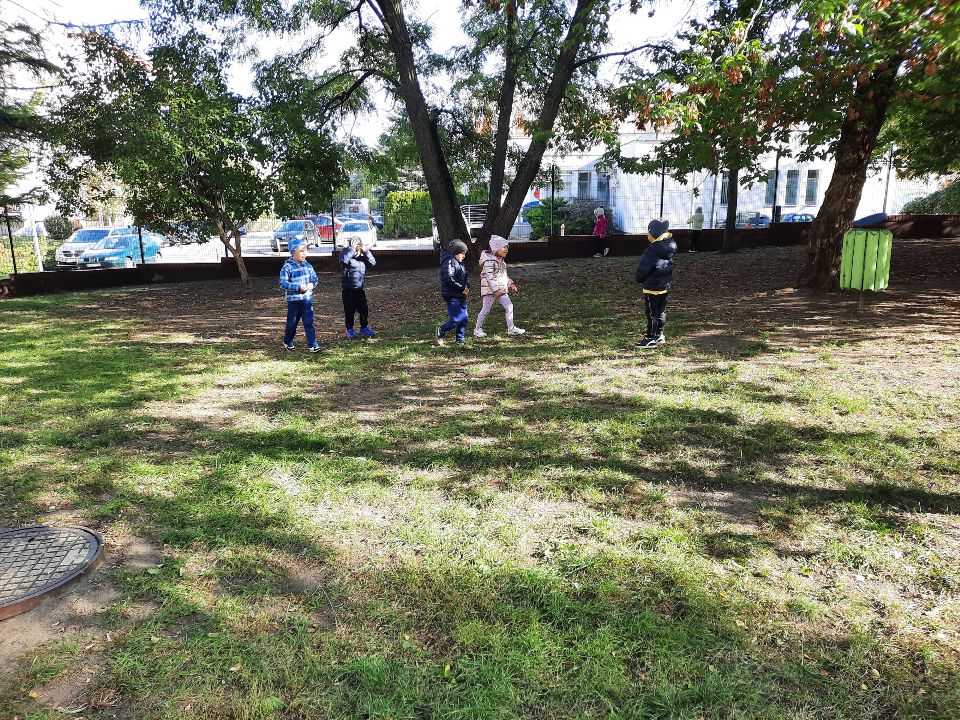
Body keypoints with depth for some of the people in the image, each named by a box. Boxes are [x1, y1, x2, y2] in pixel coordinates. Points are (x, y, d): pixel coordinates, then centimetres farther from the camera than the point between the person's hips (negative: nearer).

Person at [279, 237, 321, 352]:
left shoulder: (308, 265, 5)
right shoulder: (287, 267, -11)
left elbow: (314, 277, 14)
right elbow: (283, 283, -16)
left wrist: (312, 284, -9)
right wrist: (298, 287, -24)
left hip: (307, 299, 3)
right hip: (293, 300, -3)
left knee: (309, 322, -1)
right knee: (292, 322, 10)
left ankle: (313, 344, 0)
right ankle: (287, 341, 32)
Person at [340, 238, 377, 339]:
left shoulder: (363, 255, 7)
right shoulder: (346, 252, -7)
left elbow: (373, 262, -4)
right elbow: (344, 260, -29)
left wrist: (365, 251, -12)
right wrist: (352, 248, -24)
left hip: (360, 288, 5)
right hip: (348, 288, -4)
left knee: (363, 309, 9)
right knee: (349, 310, 3)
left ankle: (364, 328, 24)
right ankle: (349, 330, 17)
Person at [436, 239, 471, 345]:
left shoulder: (459, 263, 17)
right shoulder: (449, 262, -14)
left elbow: (466, 275, 18)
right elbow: (449, 279, -23)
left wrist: (467, 286, -3)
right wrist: (462, 288, -17)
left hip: (461, 296, 9)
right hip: (452, 296, -9)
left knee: (464, 318, 9)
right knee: (456, 319, -11)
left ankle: (461, 339, 19)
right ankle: (441, 330, 10)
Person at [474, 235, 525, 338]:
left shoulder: (501, 260, 16)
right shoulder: (489, 260, -15)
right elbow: (489, 276, -23)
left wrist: (511, 283, 17)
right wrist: (495, 289, -27)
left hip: (501, 290, 9)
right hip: (490, 290, -9)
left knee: (509, 306, 4)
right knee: (486, 309, -2)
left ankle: (511, 328, 12)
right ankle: (477, 329, 11)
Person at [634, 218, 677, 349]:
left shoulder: (651, 251, -24)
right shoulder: (669, 248, 2)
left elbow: (642, 269, -18)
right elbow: (668, 266, 11)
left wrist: (639, 278, 2)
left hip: (652, 288, -8)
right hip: (665, 286, 8)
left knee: (652, 313, 1)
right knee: (661, 311, 17)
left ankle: (650, 339, 9)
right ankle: (659, 335, 27)